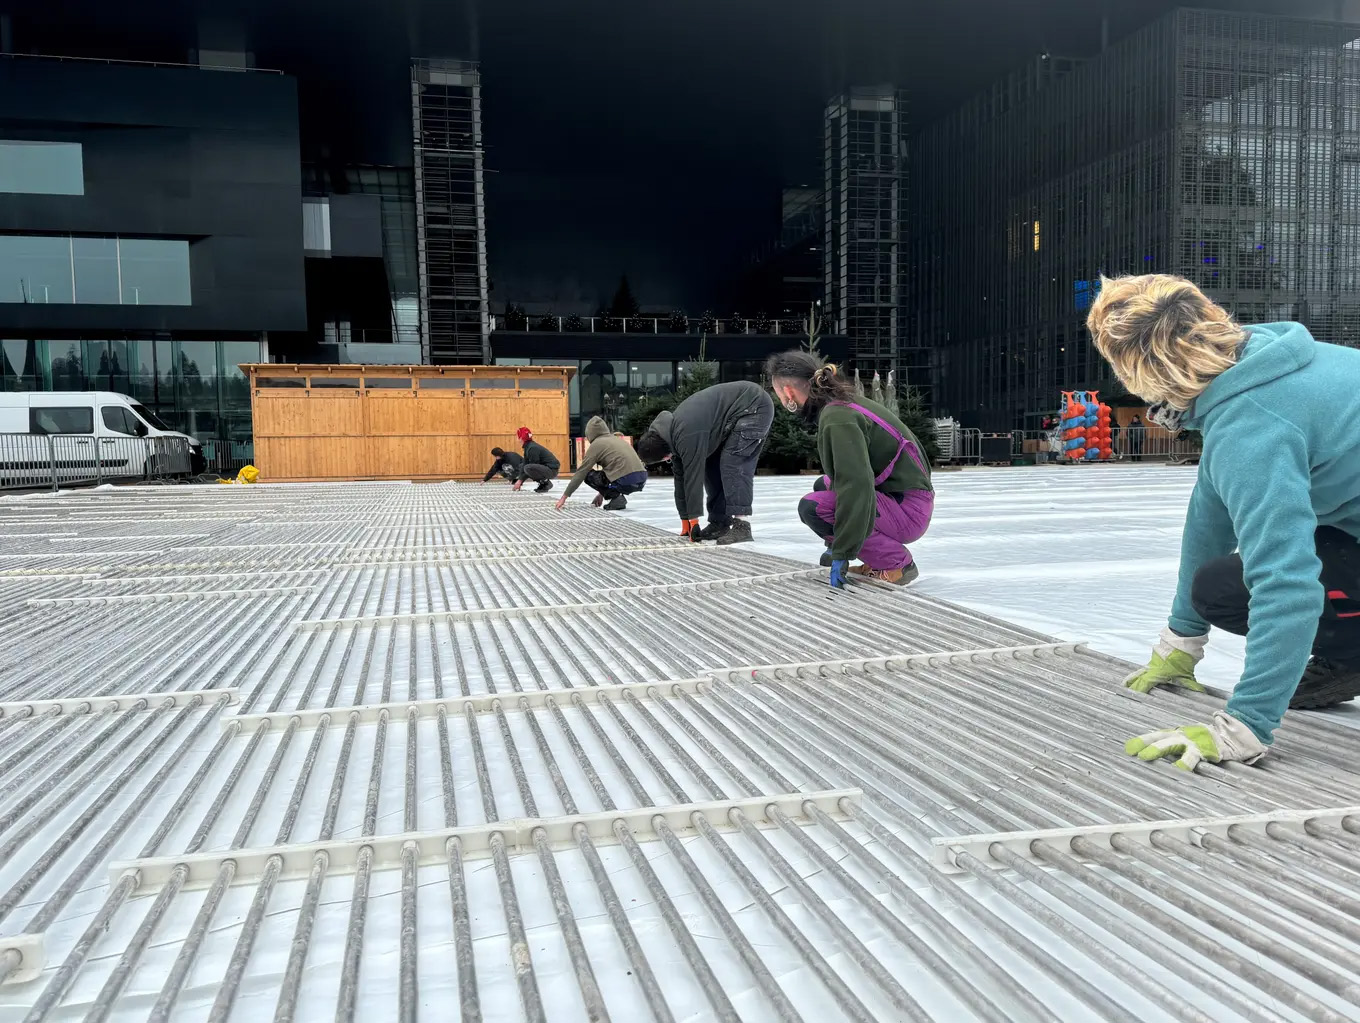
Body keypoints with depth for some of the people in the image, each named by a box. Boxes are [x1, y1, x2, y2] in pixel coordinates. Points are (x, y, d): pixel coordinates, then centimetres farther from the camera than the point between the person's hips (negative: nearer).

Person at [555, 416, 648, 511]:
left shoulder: (596, 444, 4)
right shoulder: (618, 439, 25)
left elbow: (580, 473, 5)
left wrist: (564, 497, 10)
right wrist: (602, 493, 42)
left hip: (625, 481, -7)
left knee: (588, 475, 12)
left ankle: (616, 498, -1)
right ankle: (617, 496, 12)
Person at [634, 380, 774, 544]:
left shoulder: (687, 434, -28)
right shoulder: (672, 433, 2)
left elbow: (693, 476, -24)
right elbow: (681, 478, 8)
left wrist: (693, 520, -16)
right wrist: (686, 522, 11)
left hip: (755, 406, -10)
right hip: (737, 414, 10)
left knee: (732, 464, -19)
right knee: (712, 466, 6)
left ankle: (741, 526, -19)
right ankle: (719, 523, 9)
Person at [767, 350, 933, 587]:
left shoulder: (837, 418, -21)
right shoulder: (845, 403, 7)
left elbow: (857, 486, -31)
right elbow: (849, 476, 17)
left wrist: (842, 554, -28)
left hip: (908, 510, -9)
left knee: (812, 507, -19)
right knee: (822, 486, 23)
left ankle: (896, 564, -7)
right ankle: (877, 561, 16)